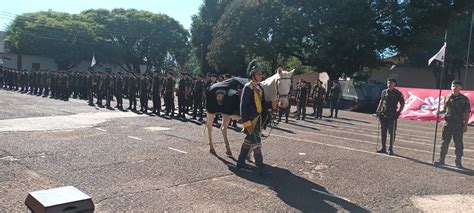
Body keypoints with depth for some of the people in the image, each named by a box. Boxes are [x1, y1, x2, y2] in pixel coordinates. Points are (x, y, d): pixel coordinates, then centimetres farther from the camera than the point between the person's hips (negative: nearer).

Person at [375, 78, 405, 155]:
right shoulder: (384, 92, 11)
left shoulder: (398, 93, -1)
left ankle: (391, 149, 6)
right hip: (383, 114, 4)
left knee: (392, 132, -2)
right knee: (383, 131, 8)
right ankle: (383, 148, 16)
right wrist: (378, 110, 11)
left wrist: (398, 112, -10)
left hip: (392, 115, -4)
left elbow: (402, 104, 1)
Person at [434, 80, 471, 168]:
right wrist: (440, 111, -3)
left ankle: (458, 163, 12)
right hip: (447, 123, 3)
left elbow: (467, 113, -2)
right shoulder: (447, 97, 9)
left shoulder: (464, 99, -1)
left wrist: (465, 125, -8)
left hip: (458, 125, -3)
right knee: (445, 142, 9)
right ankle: (441, 160, 18)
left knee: (458, 144, 3)